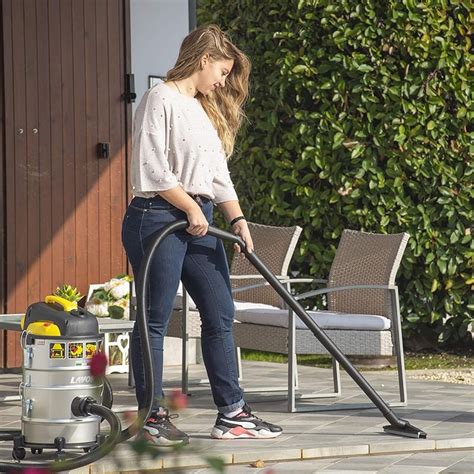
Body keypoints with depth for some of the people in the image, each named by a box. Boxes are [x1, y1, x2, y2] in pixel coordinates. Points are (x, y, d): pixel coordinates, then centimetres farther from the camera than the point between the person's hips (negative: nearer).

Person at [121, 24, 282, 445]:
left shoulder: (206, 110, 20)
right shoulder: (161, 99, -8)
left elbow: (218, 173, 19)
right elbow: (152, 168, -16)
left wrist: (237, 219, 7)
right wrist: (191, 208, -12)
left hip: (199, 221, 9)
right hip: (157, 217, -9)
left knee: (220, 314, 7)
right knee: (155, 319, -3)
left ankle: (232, 414, 11)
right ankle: (153, 416, 3)